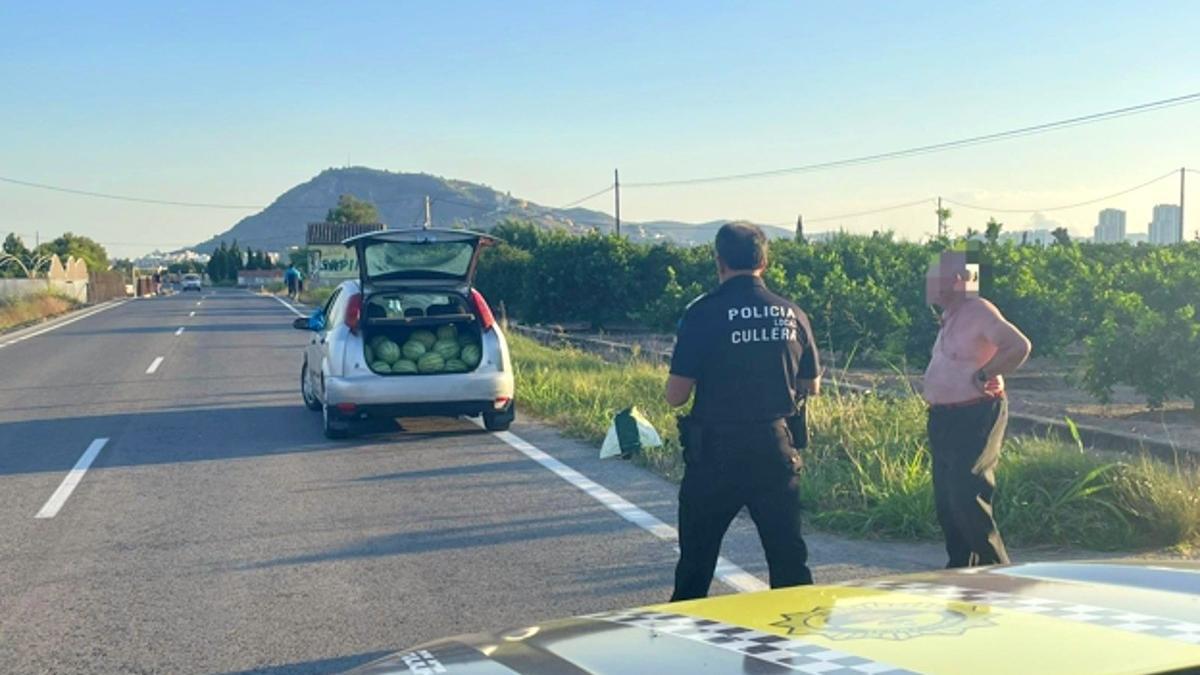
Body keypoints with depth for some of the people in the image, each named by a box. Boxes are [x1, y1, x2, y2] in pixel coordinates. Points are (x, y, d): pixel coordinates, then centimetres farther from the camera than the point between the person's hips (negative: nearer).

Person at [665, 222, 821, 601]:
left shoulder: (703, 314, -11)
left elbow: (676, 395, -10)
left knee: (697, 556, 12)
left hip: (716, 449, -3)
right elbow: (811, 386, 13)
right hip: (776, 446, 3)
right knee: (788, 554, 13)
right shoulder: (792, 315, 1)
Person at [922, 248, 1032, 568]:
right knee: (946, 501, 13)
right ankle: (960, 568, 23)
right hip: (945, 418, 10)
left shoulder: (979, 311, -14)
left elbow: (1019, 346, -24)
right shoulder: (950, 317, 15)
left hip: (975, 418, -10)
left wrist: (985, 375, -19)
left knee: (967, 499, -11)